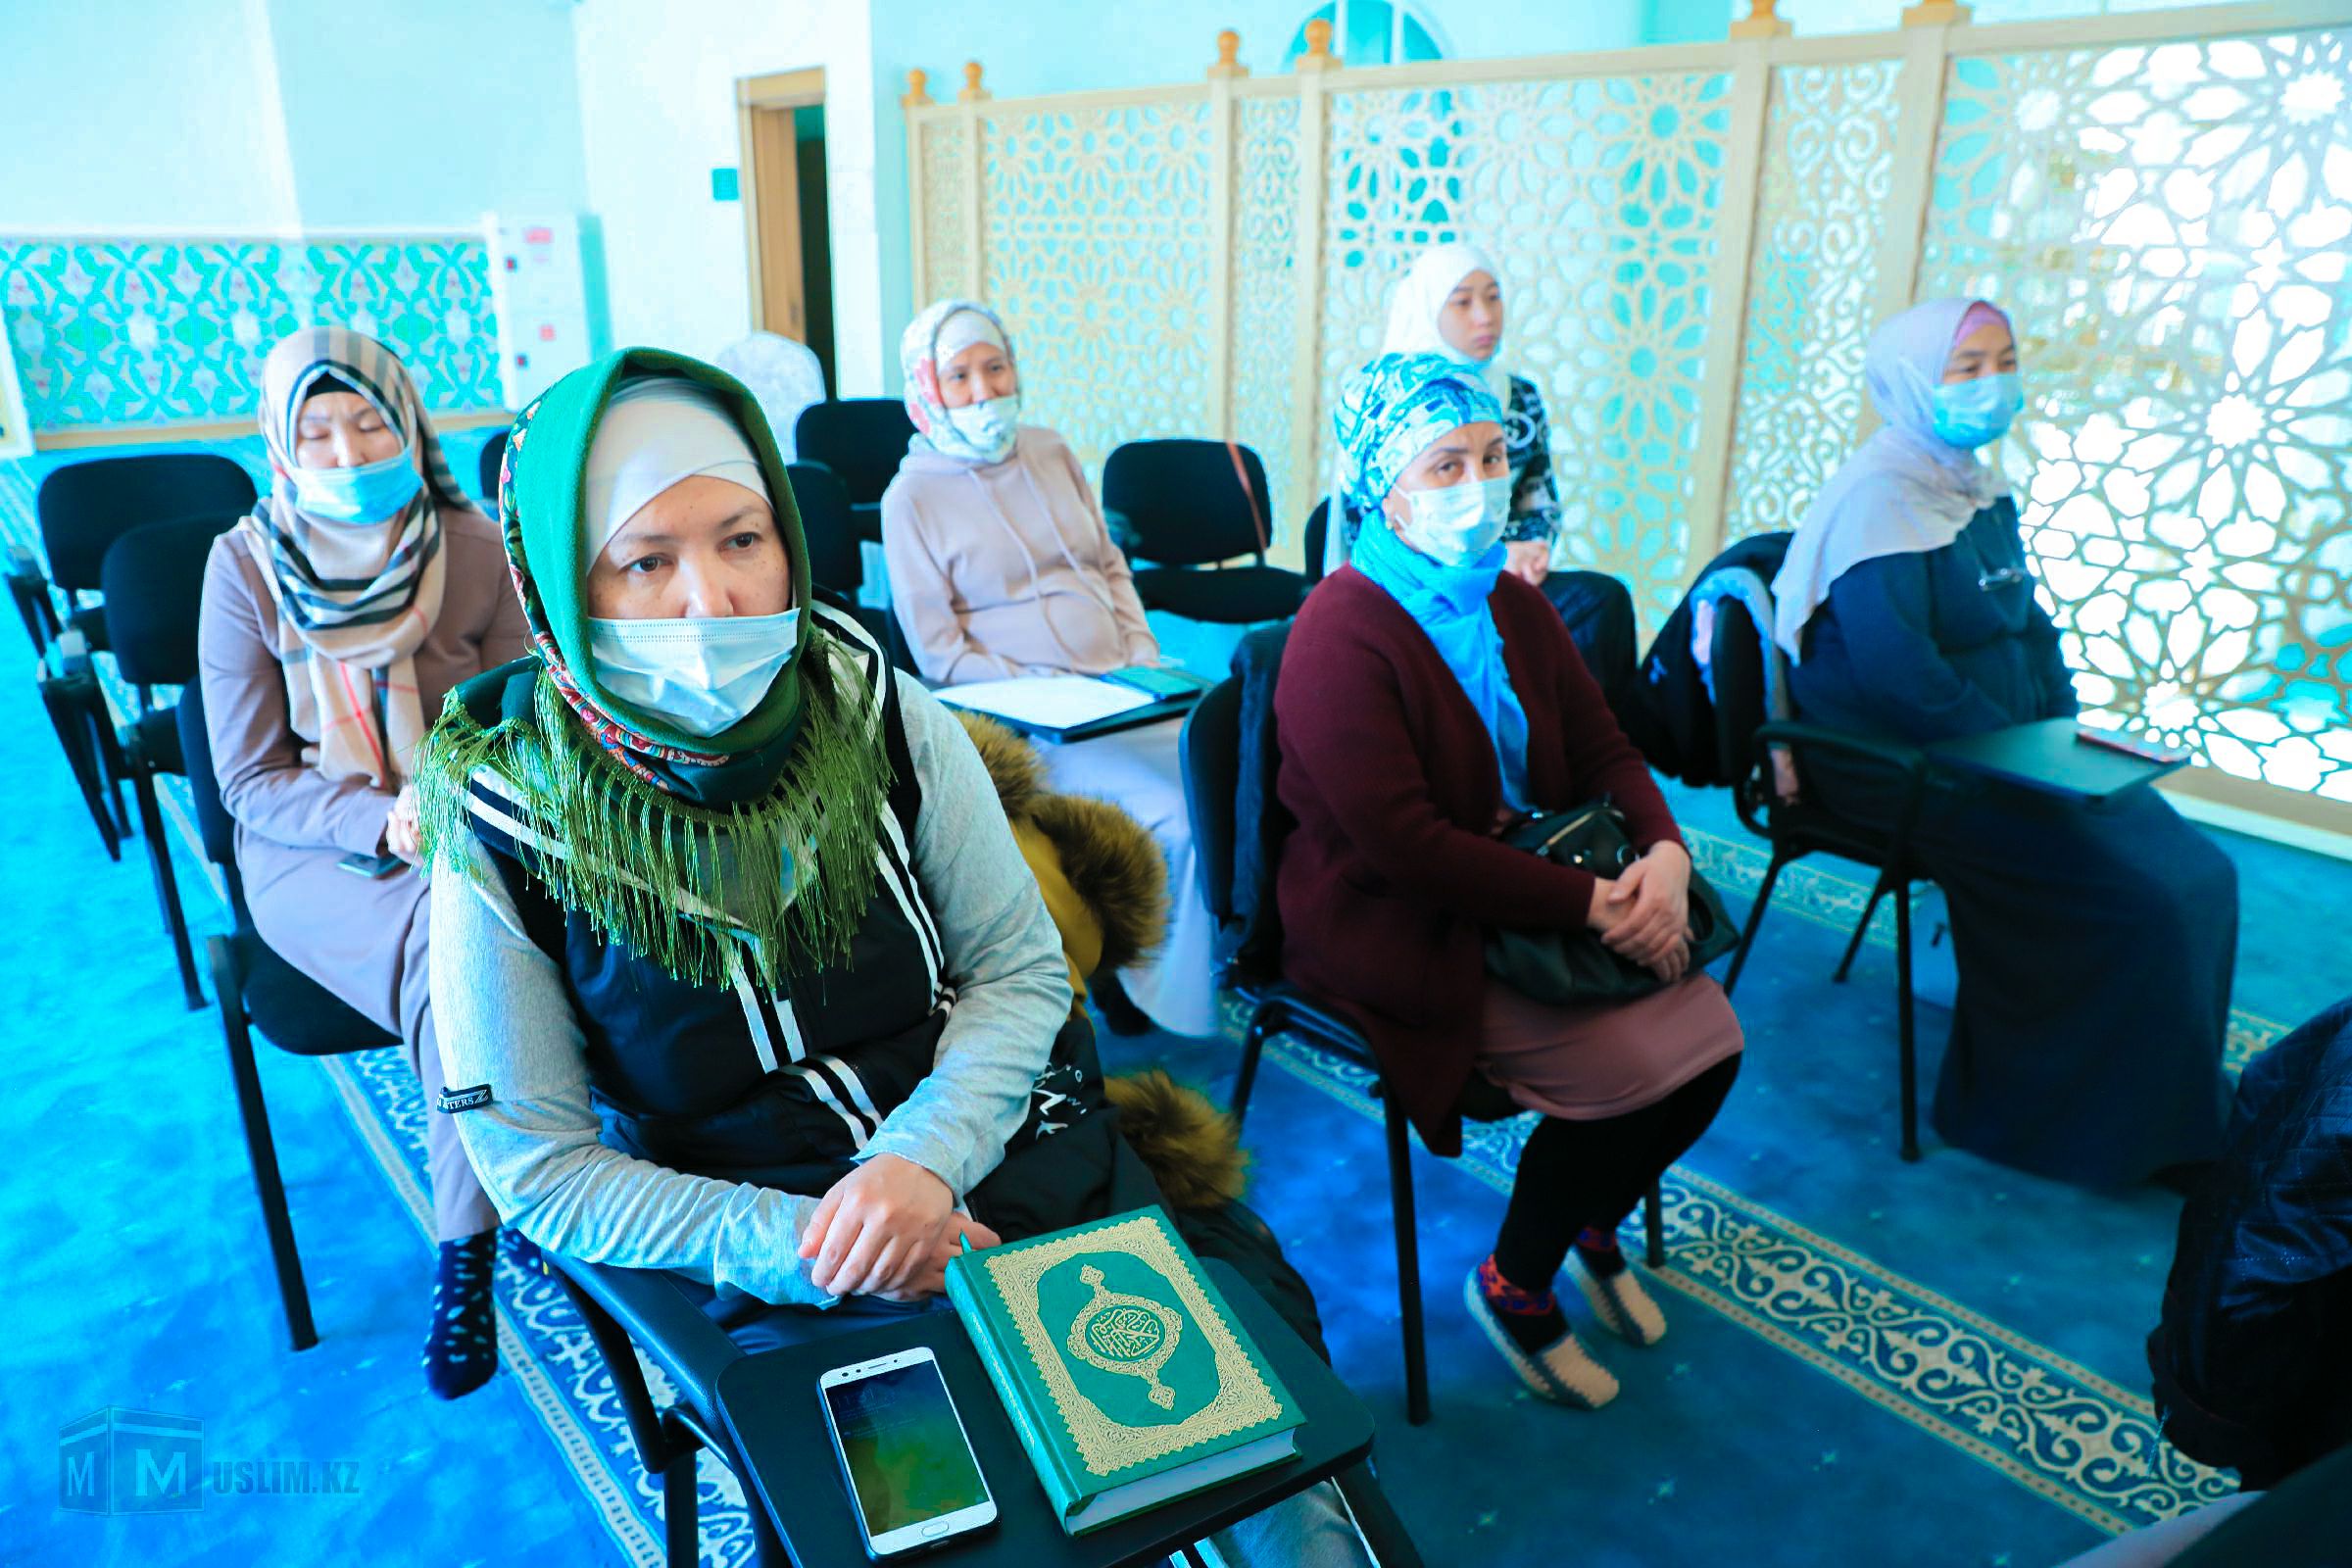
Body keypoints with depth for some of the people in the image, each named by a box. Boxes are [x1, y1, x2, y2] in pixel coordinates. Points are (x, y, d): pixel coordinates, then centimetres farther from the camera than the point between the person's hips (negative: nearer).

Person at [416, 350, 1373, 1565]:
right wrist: (794, 1240, -16)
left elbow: (1022, 970, 1)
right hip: (771, 1256, -2)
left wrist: (924, 1154, -16)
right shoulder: (507, 823, -8)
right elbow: (540, 1167, -4)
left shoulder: (879, 712, -4)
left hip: (1002, 1150, 2)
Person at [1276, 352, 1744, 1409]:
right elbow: (1405, 848, -26)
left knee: (1711, 1036, -6)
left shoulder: (1513, 605, 7)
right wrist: (1588, 907, -25)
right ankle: (1513, 1286, 10)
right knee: (1637, 1069, -17)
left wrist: (1664, 849, -13)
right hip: (1398, 930, -8)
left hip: (1531, 882, 8)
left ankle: (1594, 1223, 24)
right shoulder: (1340, 637, -20)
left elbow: (1602, 747, 9)